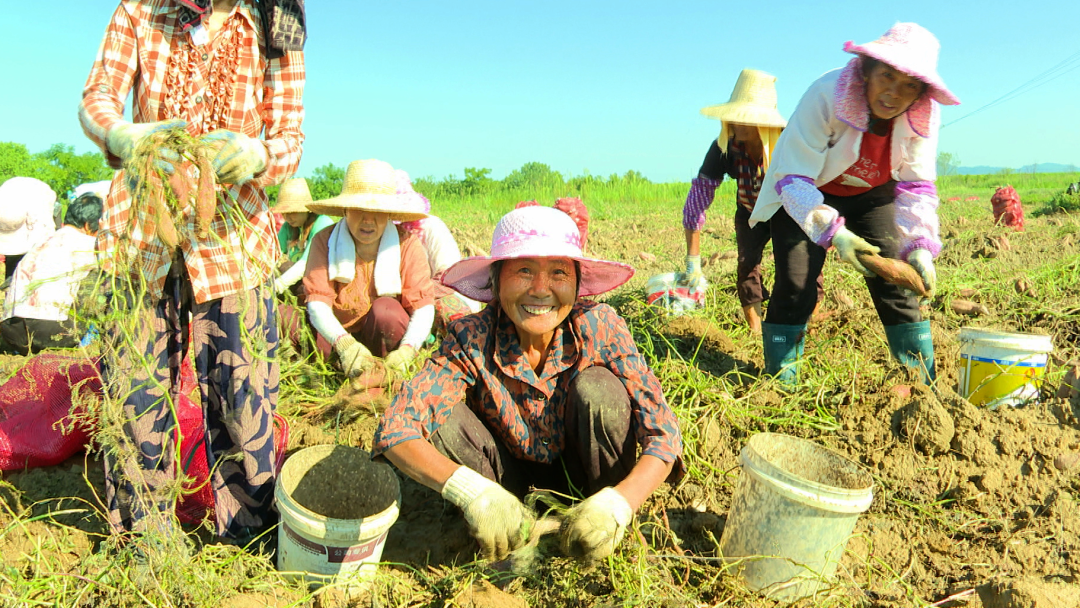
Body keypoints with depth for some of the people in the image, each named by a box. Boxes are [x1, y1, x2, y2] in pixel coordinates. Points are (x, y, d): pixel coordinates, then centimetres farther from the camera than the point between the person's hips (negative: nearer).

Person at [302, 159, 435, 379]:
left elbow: (423, 305, -19)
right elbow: (317, 302, -21)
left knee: (386, 309, -31)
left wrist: (406, 350, -39)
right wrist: (345, 344, -41)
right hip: (336, 334, 2)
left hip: (385, 337, -2)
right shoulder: (325, 241, -11)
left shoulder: (407, 245, -12)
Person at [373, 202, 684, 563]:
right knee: (441, 417, -26)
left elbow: (663, 432, -24)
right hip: (513, 483, 1)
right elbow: (395, 428, -29)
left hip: (585, 479, 0)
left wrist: (619, 503, -42)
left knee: (597, 388, -29)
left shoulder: (599, 328, -24)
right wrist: (472, 492, -45)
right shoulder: (472, 340, -24)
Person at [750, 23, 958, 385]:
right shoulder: (826, 95, -34)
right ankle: (780, 388, -3)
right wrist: (833, 231, -47)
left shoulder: (923, 114, -20)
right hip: (806, 194, -3)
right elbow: (792, 178, -34)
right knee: (795, 287, -15)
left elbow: (916, 186, -12)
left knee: (895, 283, -3)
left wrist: (920, 246, -28)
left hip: (871, 194, 4)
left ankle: (925, 386, 11)